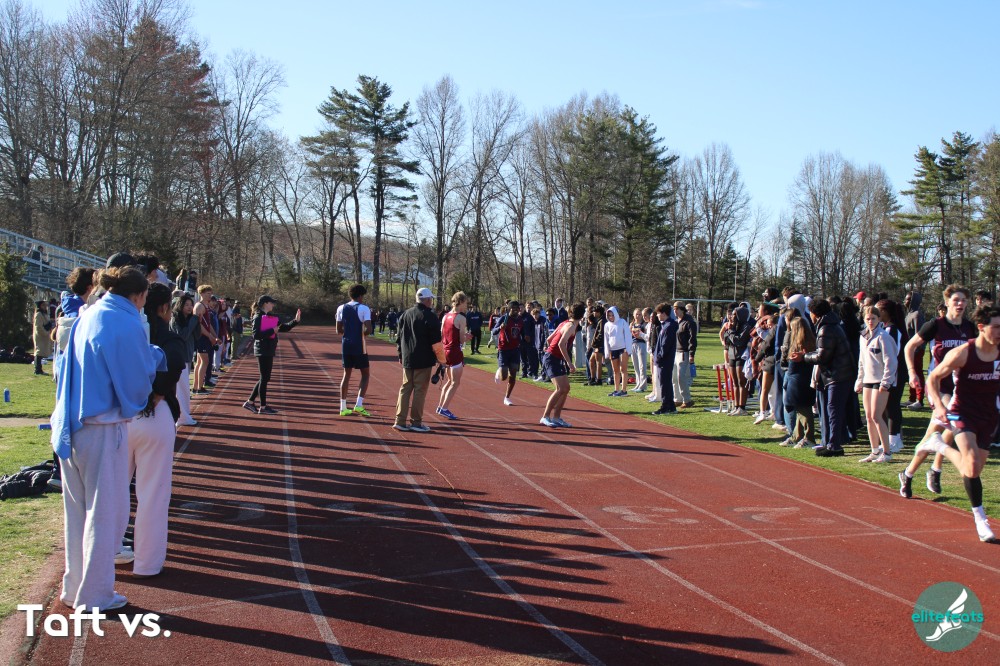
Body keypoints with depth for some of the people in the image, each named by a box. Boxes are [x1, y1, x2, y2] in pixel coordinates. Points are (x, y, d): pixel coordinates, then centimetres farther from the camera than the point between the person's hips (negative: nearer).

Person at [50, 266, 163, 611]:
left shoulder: (85, 318, 8)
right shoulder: (127, 326, -15)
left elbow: (64, 369, 17)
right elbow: (137, 385, -11)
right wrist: (154, 356, 8)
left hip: (70, 426, 8)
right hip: (103, 430, -8)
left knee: (77, 512, 18)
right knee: (105, 513, 5)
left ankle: (74, 588, 31)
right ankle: (95, 597, 14)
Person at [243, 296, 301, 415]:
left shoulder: (272, 318, 13)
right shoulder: (258, 318, -11)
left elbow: (285, 327, 15)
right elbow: (256, 335, -20)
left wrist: (295, 321, 3)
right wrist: (272, 331, -20)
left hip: (269, 351, 9)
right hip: (263, 351, -9)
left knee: (264, 378, 13)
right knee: (264, 379, -2)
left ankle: (250, 402, 20)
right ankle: (263, 407, 5)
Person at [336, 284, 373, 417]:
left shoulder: (341, 308, 6)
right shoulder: (364, 308, -10)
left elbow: (339, 330, 9)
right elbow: (368, 329, -20)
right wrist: (362, 333, 1)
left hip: (346, 345, 5)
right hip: (359, 346, -5)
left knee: (347, 374, 12)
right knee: (365, 374, 7)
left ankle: (343, 408, 10)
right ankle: (358, 405, -4)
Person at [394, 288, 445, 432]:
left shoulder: (405, 314, 11)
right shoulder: (430, 316, -11)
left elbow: (399, 339, 17)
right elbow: (436, 343, -14)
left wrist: (401, 355, 25)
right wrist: (441, 359, -4)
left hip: (407, 359, 7)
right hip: (423, 360, -6)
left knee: (405, 389, 11)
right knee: (420, 390, 0)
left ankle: (400, 421, 10)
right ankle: (416, 422, 4)